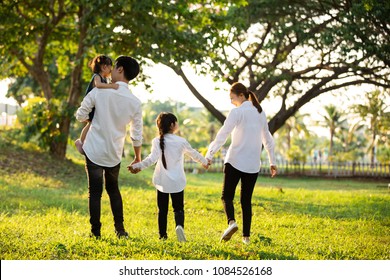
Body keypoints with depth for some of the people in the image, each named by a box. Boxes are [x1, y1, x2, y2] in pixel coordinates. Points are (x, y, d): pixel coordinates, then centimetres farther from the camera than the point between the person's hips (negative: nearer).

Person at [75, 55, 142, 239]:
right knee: (113, 189, 20)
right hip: (115, 153, 3)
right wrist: (138, 158, 15)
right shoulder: (135, 102, -5)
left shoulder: (100, 91, -13)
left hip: (94, 150, -3)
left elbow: (80, 115, -5)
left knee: (95, 192, 5)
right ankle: (120, 229, 17)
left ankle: (95, 232, 5)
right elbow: (137, 135, 2)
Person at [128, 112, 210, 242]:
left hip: (162, 181, 1)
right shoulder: (181, 141, -2)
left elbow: (152, 158, -19)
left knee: (162, 209, 11)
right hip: (177, 182, -1)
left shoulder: (157, 141, -5)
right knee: (178, 208, 7)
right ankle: (179, 225, -22)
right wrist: (204, 161, 30)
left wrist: (138, 166, -18)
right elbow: (194, 154, 13)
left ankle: (163, 235, 9)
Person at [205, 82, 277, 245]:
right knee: (246, 200, 11)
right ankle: (246, 236, 8)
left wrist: (209, 155, -7)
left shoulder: (237, 112, -8)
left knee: (227, 196, 0)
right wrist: (272, 162, 25)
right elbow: (267, 139, 19)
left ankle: (231, 222, -26)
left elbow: (222, 135, -11)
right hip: (253, 164, 6)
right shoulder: (260, 112, 12)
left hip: (234, 161, -5)